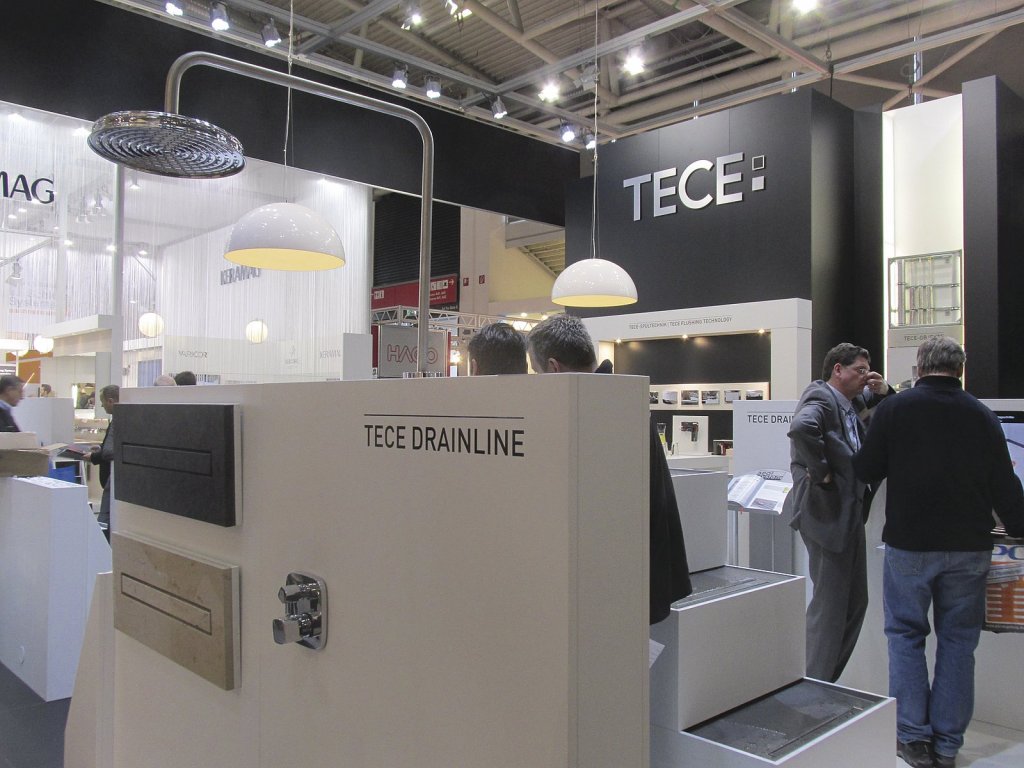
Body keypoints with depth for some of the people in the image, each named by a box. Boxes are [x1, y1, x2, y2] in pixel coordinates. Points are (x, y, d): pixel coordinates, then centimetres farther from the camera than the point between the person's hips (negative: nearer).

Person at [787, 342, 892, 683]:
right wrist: (821, 472, -24)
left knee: (855, 602, 17)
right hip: (828, 511, -10)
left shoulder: (852, 403, 15)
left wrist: (882, 391, 10)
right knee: (830, 604, -4)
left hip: (850, 513, 10)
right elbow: (801, 428, -34)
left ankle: (827, 682, 29)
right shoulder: (821, 396, -13)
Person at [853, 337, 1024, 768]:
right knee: (958, 639, 11)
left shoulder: (894, 409, -8)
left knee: (906, 634, 10)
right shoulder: (982, 417, -1)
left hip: (909, 544, -2)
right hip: (969, 547, 2)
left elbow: (866, 470, -2)